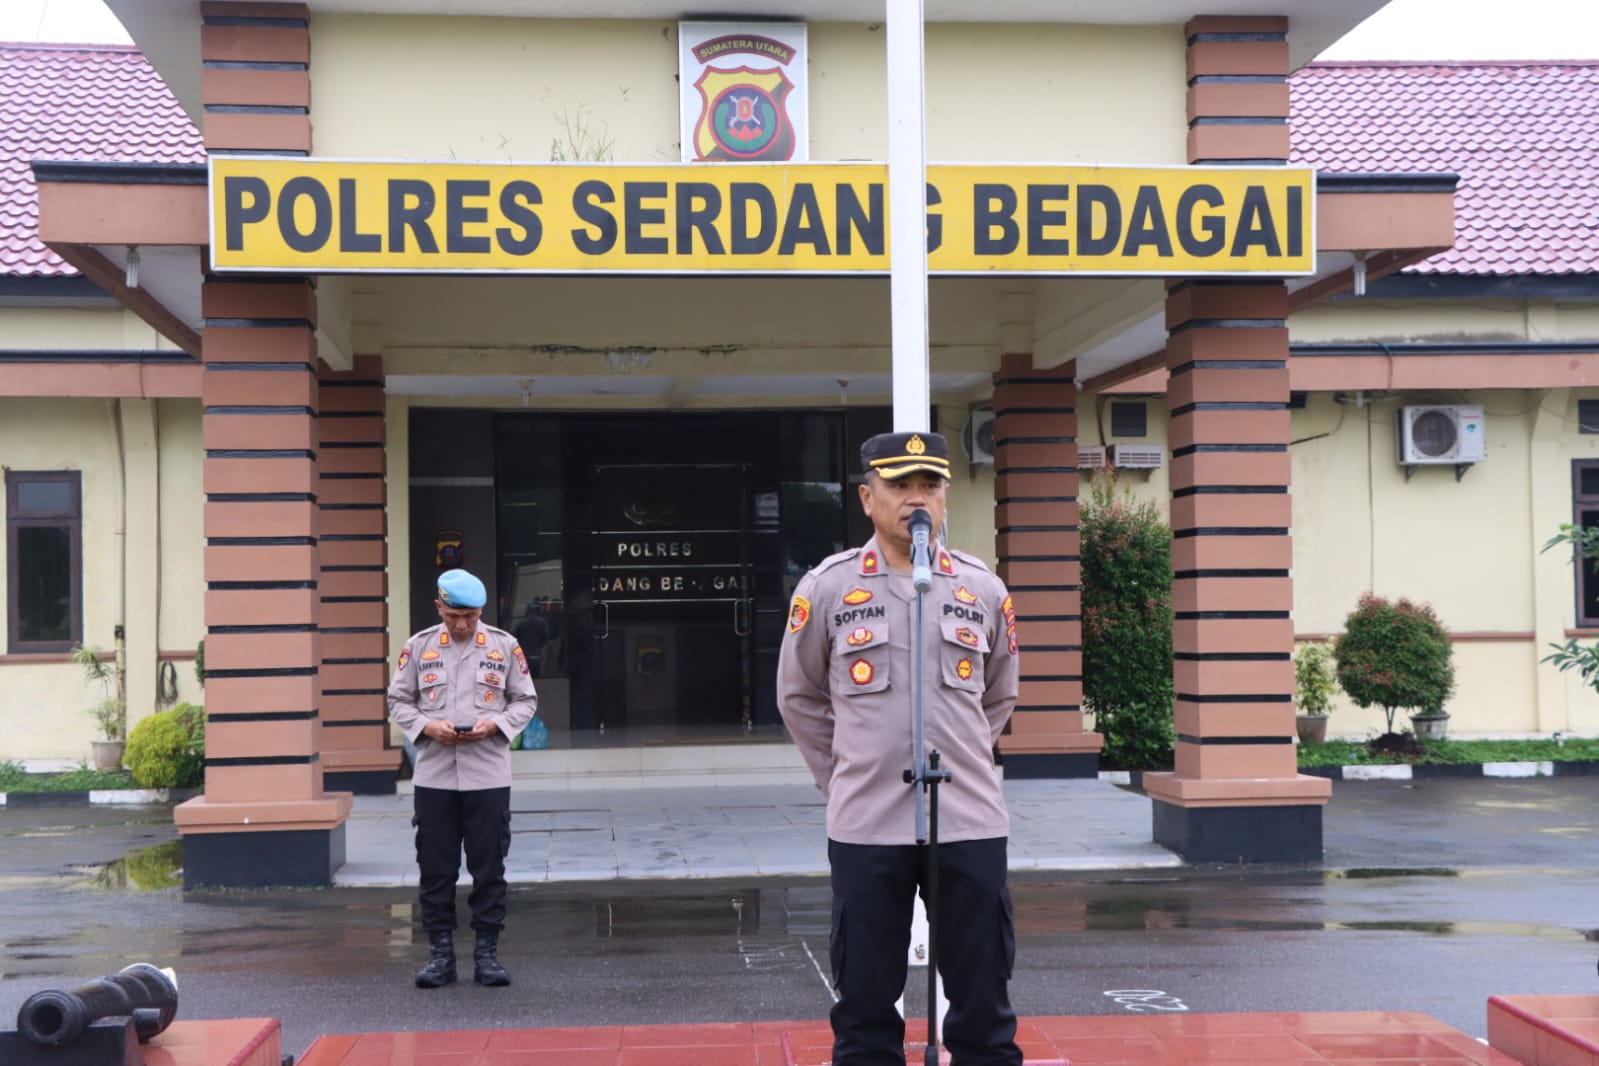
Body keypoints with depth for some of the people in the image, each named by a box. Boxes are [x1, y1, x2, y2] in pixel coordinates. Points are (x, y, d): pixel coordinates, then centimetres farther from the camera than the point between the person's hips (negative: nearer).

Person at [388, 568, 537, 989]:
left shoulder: (504, 646, 3)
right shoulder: (419, 647, 4)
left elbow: (526, 701, 9)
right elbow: (398, 700, 9)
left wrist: (494, 724, -10)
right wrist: (428, 726, -10)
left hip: (489, 776, 0)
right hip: (433, 776, 1)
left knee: (489, 867, 3)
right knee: (436, 868, 4)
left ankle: (487, 953, 12)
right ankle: (440, 953, 13)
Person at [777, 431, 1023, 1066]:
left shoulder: (983, 589, 5)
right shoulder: (826, 588, -1)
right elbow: (800, 698, 10)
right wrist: (844, 777, 9)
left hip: (971, 822, 2)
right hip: (865, 827, -1)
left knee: (984, 1001, 8)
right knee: (865, 1001, 7)